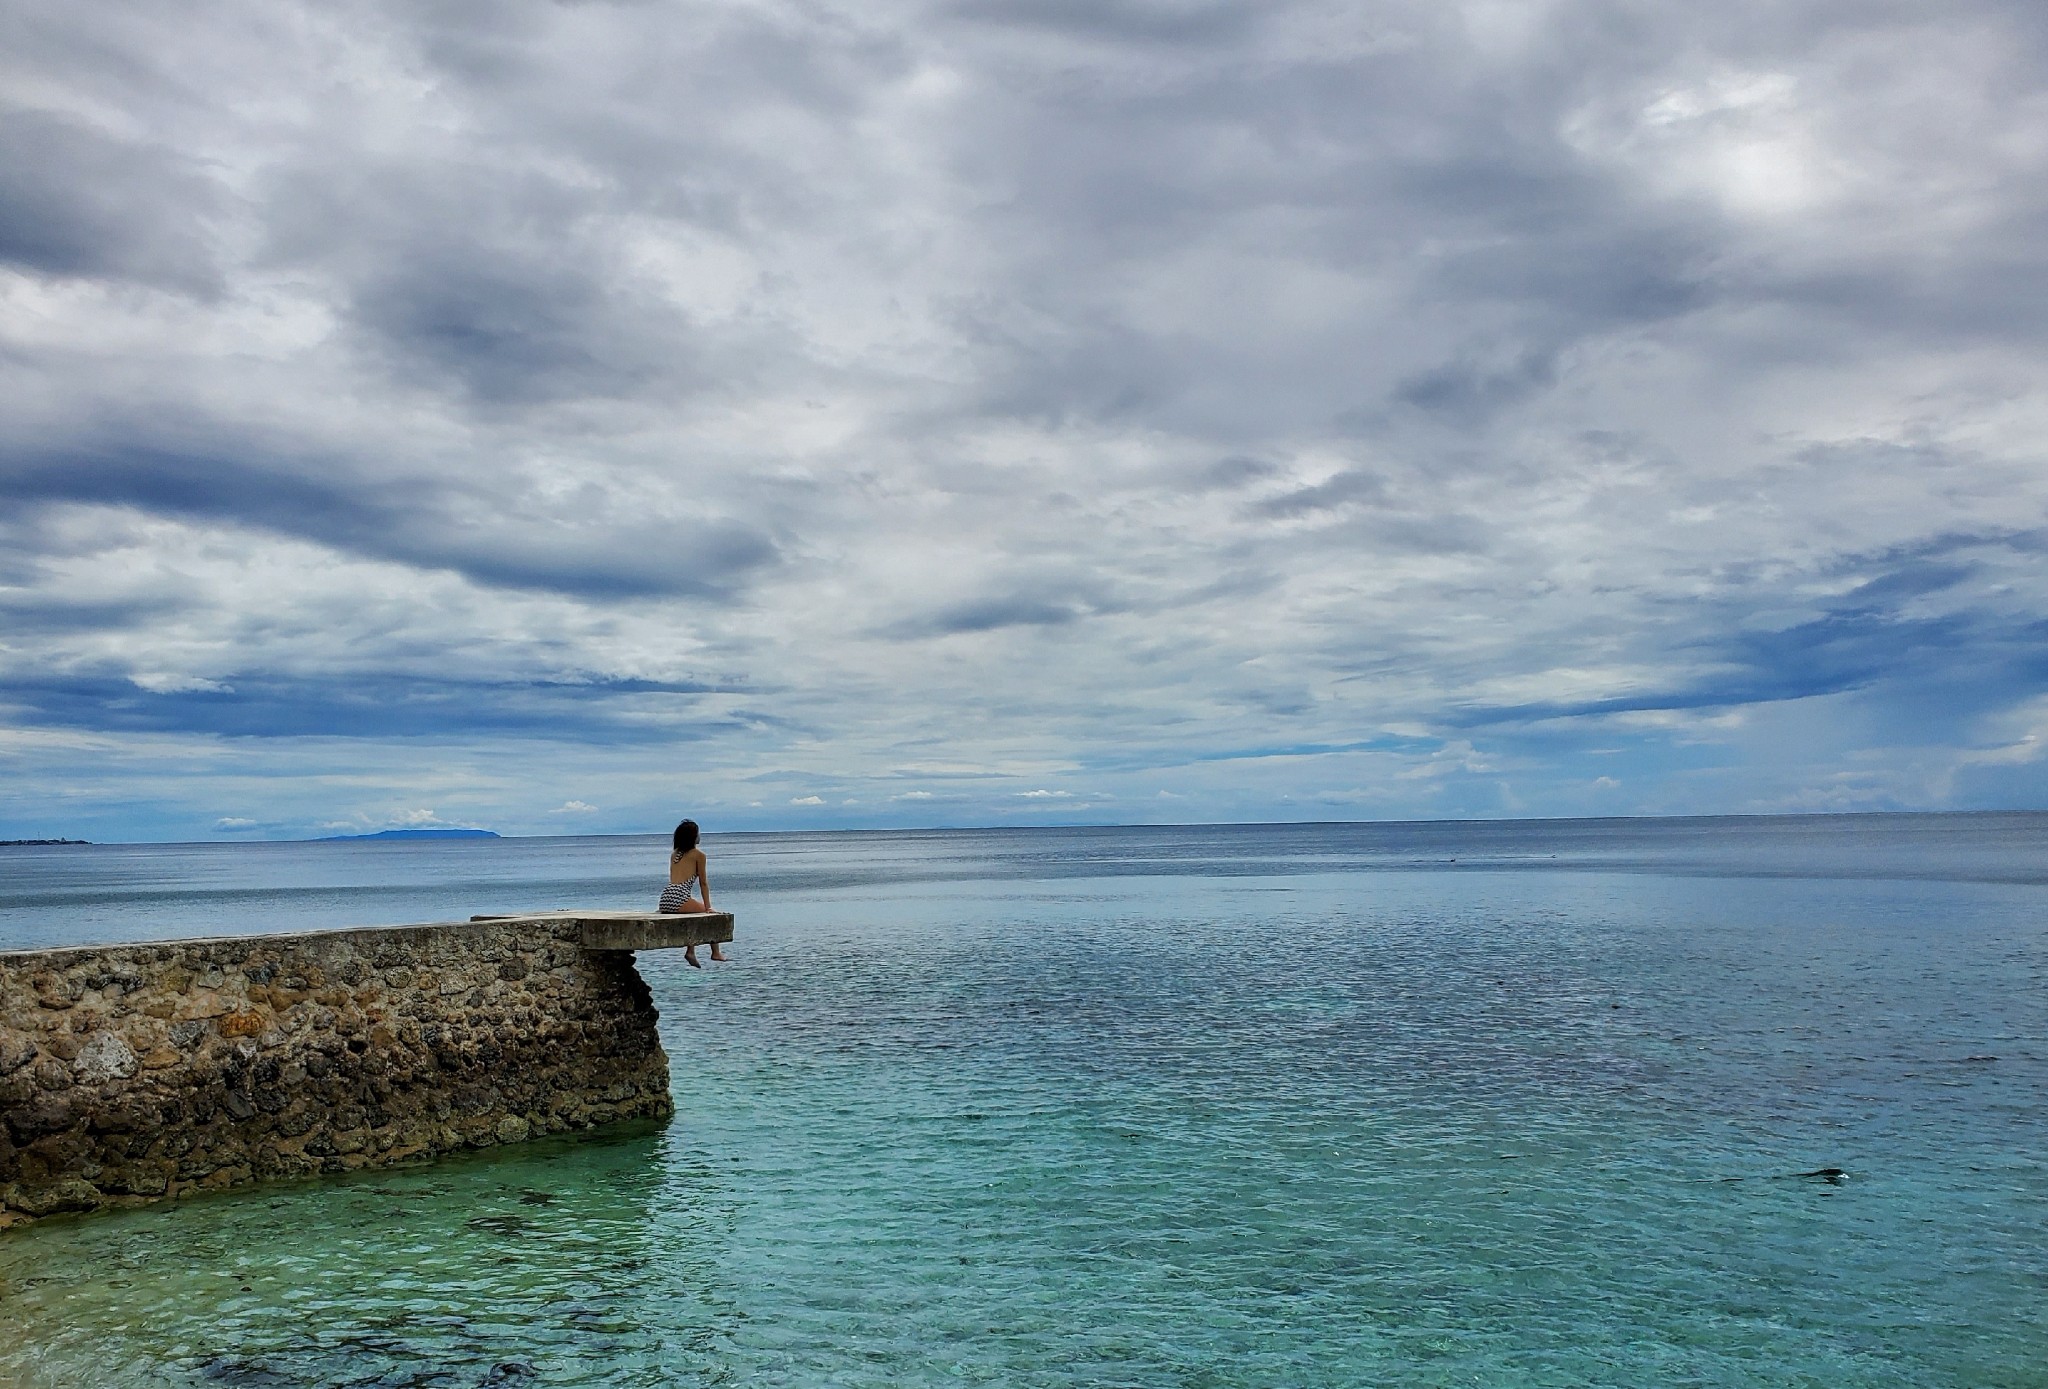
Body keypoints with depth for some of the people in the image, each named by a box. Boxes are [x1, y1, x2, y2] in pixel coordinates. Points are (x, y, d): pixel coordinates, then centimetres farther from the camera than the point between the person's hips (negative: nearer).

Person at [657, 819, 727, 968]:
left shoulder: (674, 854, 22)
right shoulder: (698, 854, 3)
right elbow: (703, 883, 4)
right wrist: (708, 907, 7)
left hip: (665, 898, 7)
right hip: (680, 898, -7)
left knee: (696, 910, 32)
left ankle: (690, 952, 25)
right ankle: (716, 953, 18)